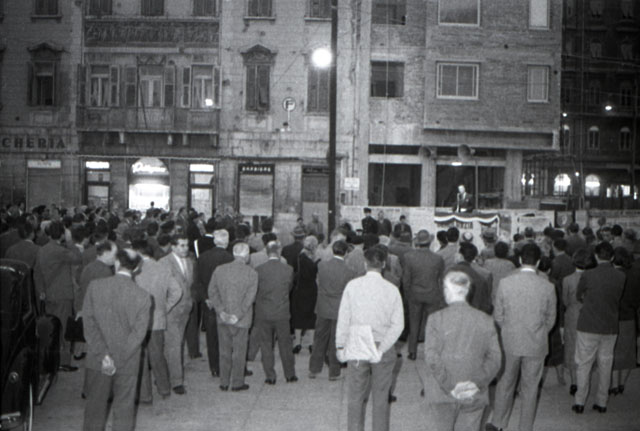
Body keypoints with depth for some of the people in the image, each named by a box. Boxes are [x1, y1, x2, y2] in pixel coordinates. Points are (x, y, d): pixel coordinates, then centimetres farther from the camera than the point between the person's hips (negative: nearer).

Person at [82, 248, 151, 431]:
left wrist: (103, 355, -12)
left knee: (95, 405, 16)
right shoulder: (142, 296, -10)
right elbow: (138, 333, -12)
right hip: (127, 364, -1)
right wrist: (112, 359, -10)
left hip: (97, 361, 1)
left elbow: (89, 323, -11)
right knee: (124, 409, 12)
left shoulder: (95, 286, -8)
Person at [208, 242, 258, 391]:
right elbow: (249, 298, -13)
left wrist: (221, 311, -4)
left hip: (223, 318, 3)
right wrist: (238, 315, -11)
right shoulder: (251, 273, -9)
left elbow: (212, 292, -2)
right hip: (241, 320, -3)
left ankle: (224, 383, 21)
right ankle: (237, 383, 16)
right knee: (239, 351, 8)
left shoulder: (219, 270, 0)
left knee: (224, 351, 14)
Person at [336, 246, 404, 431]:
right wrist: (381, 348, -9)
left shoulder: (352, 285, -8)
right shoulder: (392, 289, -6)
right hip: (383, 347, 0)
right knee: (381, 396, 13)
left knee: (355, 396, 11)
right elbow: (398, 324, -10)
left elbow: (343, 319, -4)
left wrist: (340, 346, 5)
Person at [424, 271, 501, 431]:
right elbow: (495, 359, -6)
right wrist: (478, 383, -10)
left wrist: (449, 386, -12)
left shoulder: (436, 319, -9)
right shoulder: (486, 321, -2)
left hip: (441, 394, -1)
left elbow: (432, 358, -15)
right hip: (475, 397, 2)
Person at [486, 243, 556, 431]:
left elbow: (497, 315, -2)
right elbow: (550, 319, 0)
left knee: (505, 383, 18)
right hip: (536, 345, -1)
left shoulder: (505, 283, -12)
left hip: (510, 342, 1)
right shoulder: (547, 287, -12)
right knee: (530, 387, 13)